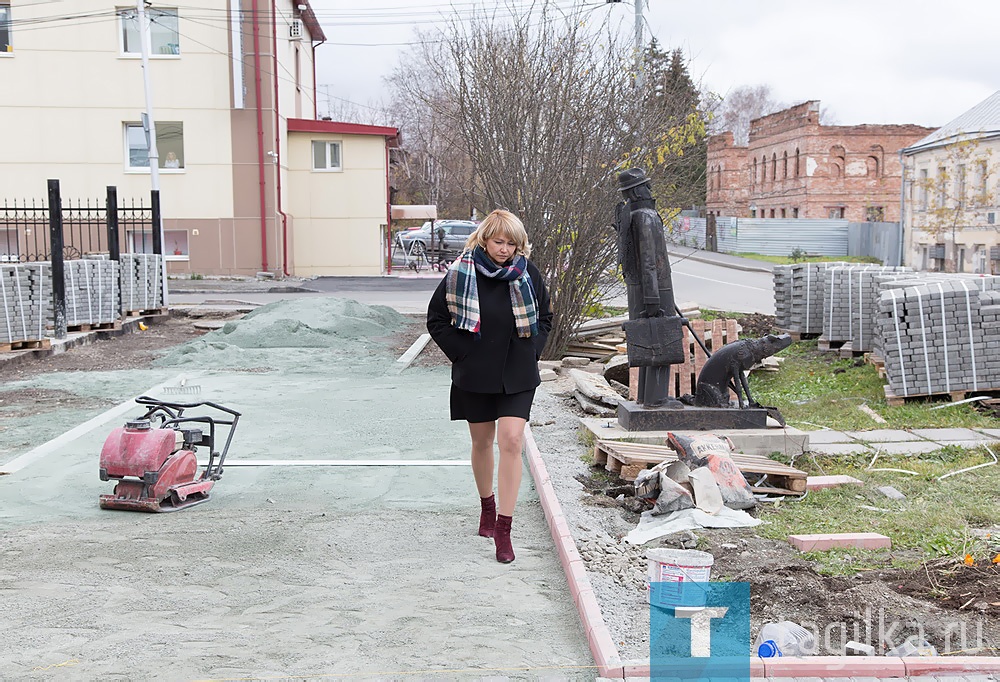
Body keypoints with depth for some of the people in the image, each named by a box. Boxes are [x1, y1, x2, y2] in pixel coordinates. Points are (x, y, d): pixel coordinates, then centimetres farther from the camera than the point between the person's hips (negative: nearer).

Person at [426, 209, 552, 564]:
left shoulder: (527, 273, -1)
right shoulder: (461, 274, -7)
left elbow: (545, 318, 13)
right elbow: (436, 319, 2)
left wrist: (531, 351, 1)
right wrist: (461, 353, -5)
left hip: (517, 375, 0)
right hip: (475, 375, 0)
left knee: (511, 441, -12)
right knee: (482, 442, 14)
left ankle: (503, 527, -6)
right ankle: (487, 505, 39)